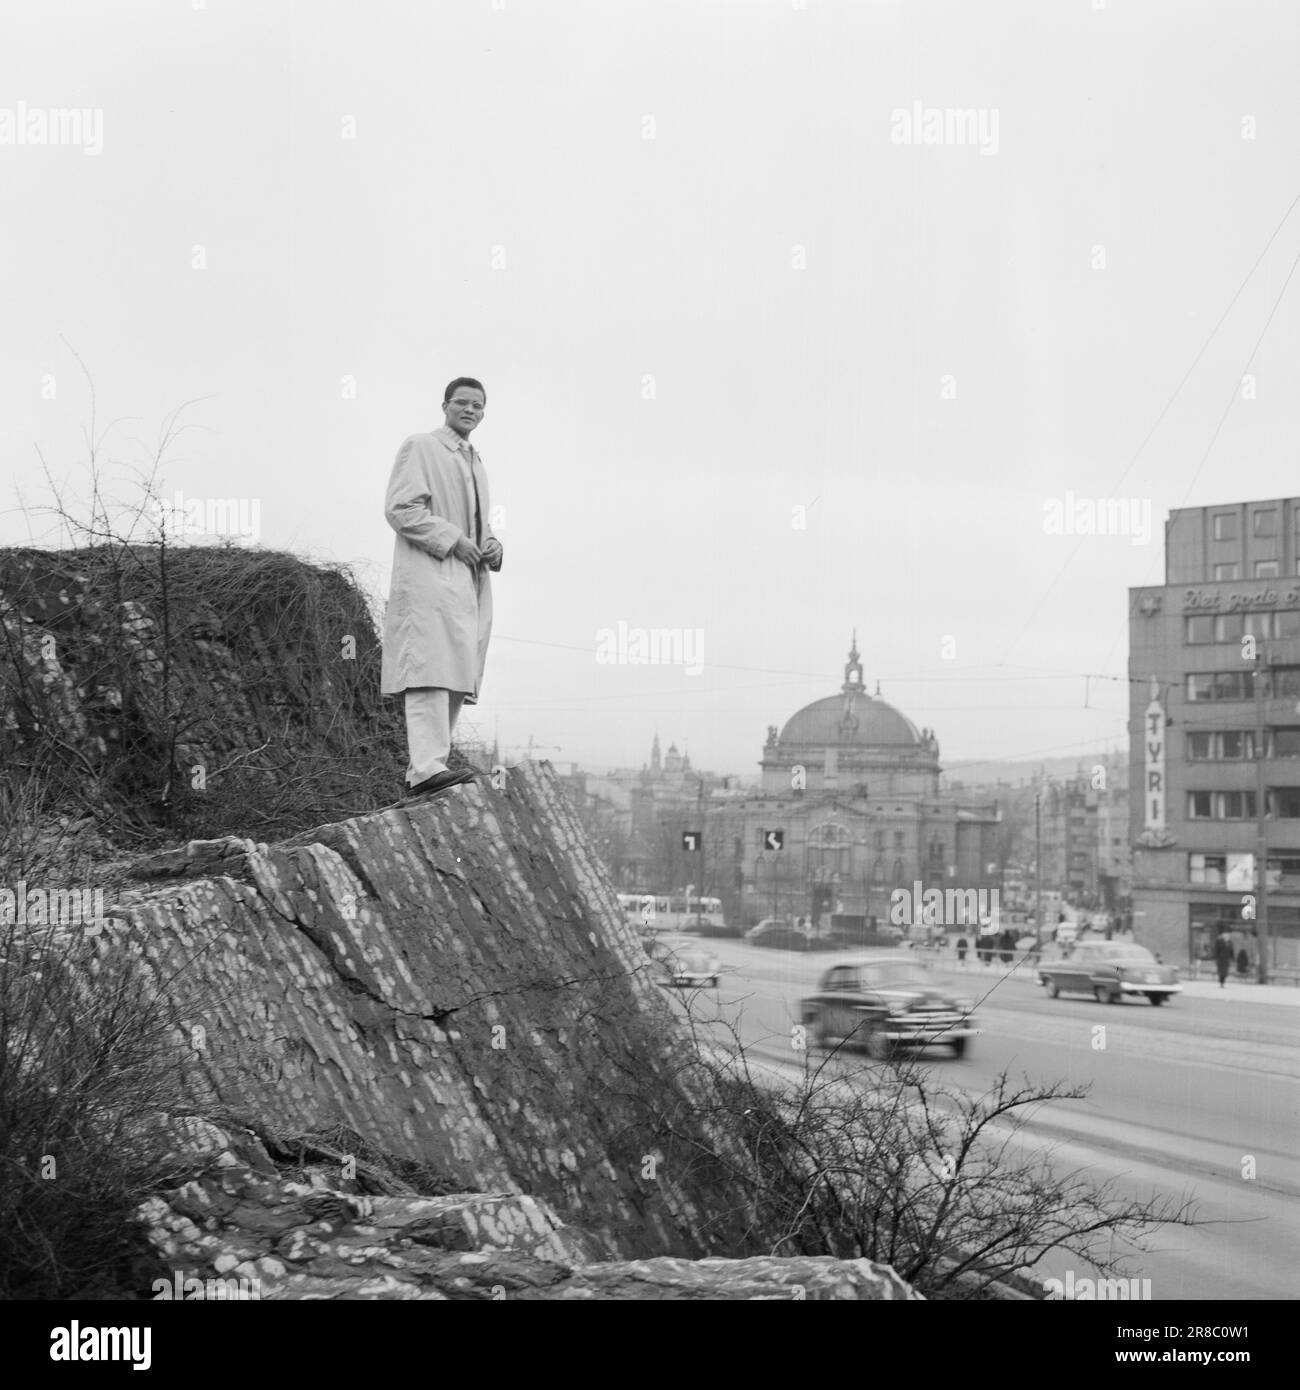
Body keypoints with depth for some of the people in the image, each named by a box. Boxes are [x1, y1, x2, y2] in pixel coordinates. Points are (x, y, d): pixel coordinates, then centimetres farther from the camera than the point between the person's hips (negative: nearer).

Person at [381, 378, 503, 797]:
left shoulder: (475, 462, 28)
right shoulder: (419, 448, 2)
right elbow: (400, 508, -9)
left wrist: (491, 546, 12)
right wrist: (453, 540, -16)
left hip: (470, 583, 9)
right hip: (429, 578, -9)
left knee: (458, 677, 3)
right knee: (431, 670, -19)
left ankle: (421, 770, 5)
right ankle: (427, 767, -28)